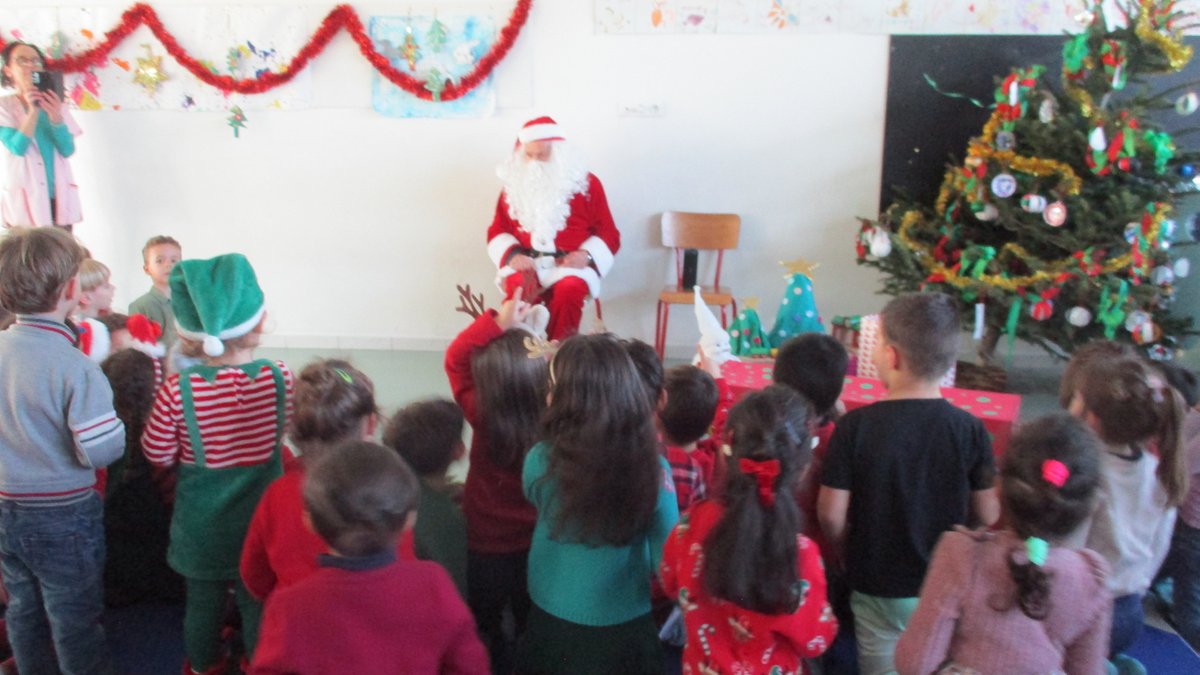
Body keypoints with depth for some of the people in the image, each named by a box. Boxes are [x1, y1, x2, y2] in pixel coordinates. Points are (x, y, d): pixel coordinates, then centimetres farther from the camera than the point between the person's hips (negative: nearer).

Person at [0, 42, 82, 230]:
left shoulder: (54, 104, 11)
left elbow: (68, 150, 0)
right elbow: (18, 147, -12)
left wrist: (55, 117, -16)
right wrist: (33, 111, -18)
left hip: (59, 195, 3)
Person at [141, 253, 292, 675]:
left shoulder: (179, 390, -21)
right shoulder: (279, 377, -18)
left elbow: (157, 454, -9)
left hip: (201, 522, 1)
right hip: (259, 516, 0)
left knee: (203, 600, 21)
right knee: (257, 602, 17)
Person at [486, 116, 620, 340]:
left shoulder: (587, 184, 7)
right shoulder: (514, 185, 13)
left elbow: (609, 235, 7)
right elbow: (497, 231, 15)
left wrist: (586, 255, -13)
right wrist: (512, 255, -6)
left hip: (570, 264, -1)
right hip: (525, 264, 2)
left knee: (569, 290, -35)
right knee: (518, 288, -33)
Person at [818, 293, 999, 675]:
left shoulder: (854, 426, -19)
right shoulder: (970, 430, -14)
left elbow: (831, 515, -15)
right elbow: (987, 515, -5)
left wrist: (846, 558, 5)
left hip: (878, 589, -1)